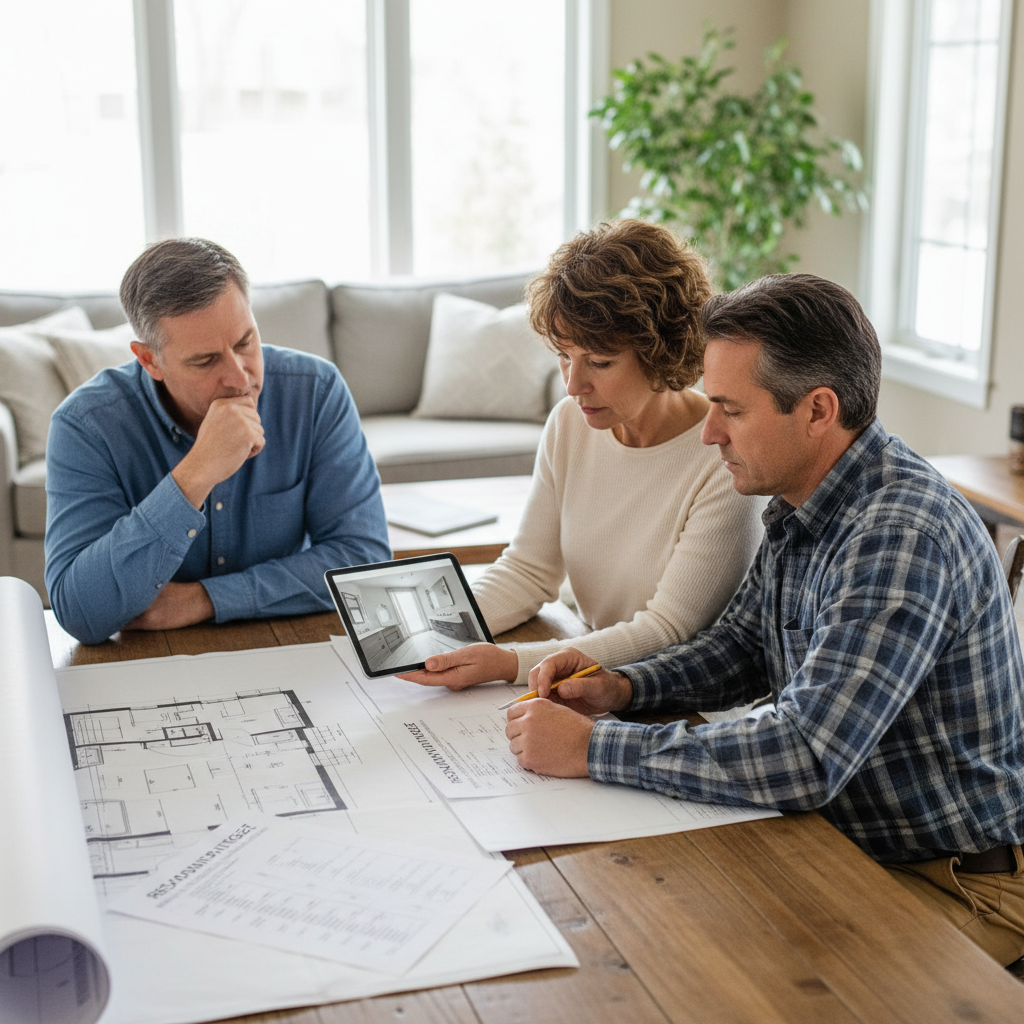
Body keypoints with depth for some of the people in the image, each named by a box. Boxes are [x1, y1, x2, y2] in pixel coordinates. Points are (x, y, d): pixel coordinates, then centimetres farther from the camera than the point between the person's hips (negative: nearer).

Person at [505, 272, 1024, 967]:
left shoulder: (902, 538, -29)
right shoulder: (801, 506, 2)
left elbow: (806, 759, -35)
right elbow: (744, 647, 17)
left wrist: (591, 748, -28)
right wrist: (622, 688, -2)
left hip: (960, 882, -8)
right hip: (842, 830, 8)